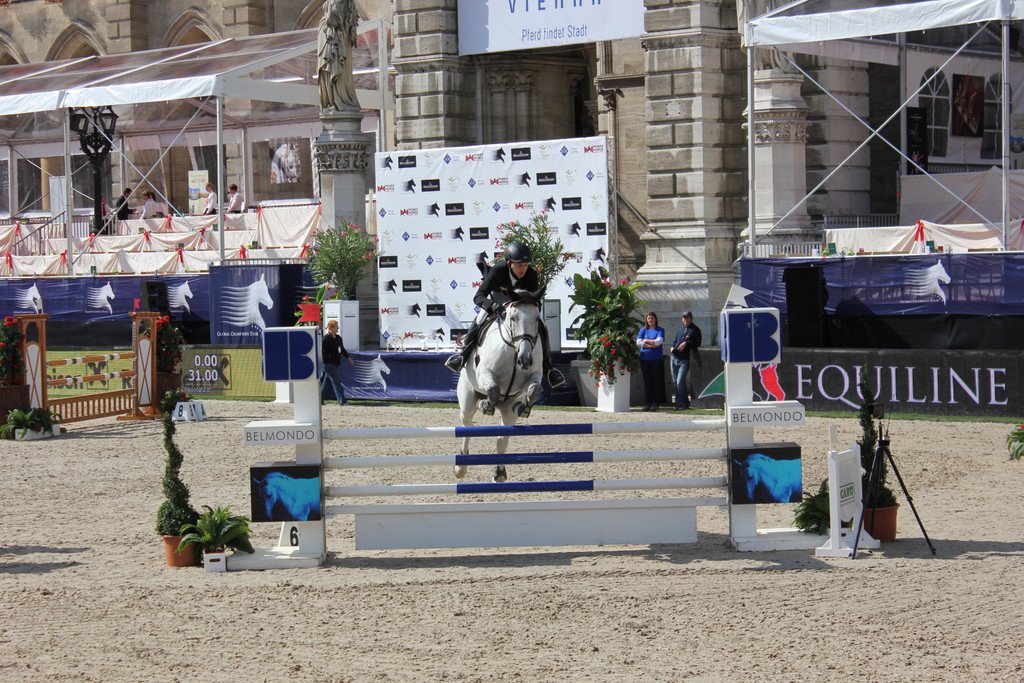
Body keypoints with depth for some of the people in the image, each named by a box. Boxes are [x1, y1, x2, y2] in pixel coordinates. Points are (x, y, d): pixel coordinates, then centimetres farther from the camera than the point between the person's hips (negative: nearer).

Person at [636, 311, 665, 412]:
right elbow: (638, 342, -1)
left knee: (656, 381, -4)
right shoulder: (643, 330, 12)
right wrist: (653, 345, -7)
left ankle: (655, 404, -3)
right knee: (647, 381, 2)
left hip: (657, 359, -2)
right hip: (644, 358, 2)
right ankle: (647, 403, 3)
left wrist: (646, 341, -1)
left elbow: (659, 341, -9)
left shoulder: (660, 330, 7)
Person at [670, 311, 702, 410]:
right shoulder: (681, 327, 15)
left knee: (680, 382, -14)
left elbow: (697, 343, -10)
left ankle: (684, 404, -4)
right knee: (675, 381, 11)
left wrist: (686, 343, -18)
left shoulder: (695, 330, -4)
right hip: (675, 357, 7)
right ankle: (679, 402, 22)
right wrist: (673, 346, 8)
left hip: (684, 360, -7)